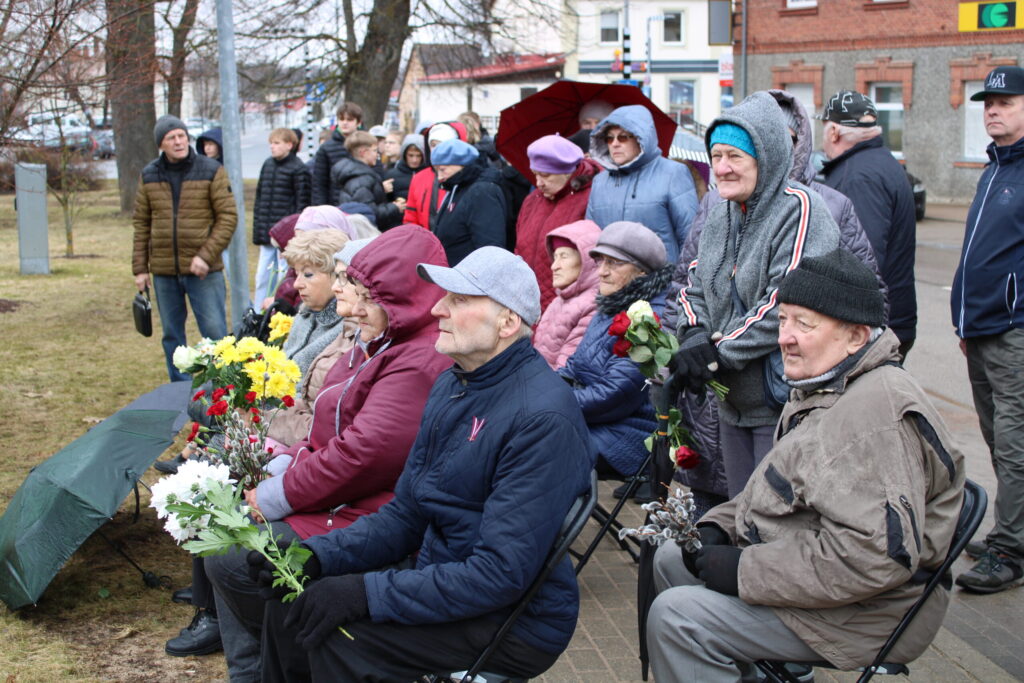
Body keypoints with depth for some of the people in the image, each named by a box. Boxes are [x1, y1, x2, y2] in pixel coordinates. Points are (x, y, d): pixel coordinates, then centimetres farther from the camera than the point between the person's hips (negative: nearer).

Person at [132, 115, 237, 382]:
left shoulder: (211, 171, -3)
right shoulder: (149, 175, 7)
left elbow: (228, 217, -7)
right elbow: (141, 223, 10)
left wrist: (206, 255, -16)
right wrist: (140, 267, 5)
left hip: (204, 270, -3)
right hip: (164, 271, 4)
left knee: (215, 331, -4)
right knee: (172, 335, 11)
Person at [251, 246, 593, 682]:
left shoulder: (543, 417, -23)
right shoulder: (451, 386, 7)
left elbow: (501, 573, -26)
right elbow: (405, 515, 11)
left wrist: (367, 593, -27)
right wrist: (316, 556, -5)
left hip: (519, 624, -8)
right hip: (441, 579, 9)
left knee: (338, 636, -23)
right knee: (290, 603, -1)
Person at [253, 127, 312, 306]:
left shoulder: (298, 169, -8)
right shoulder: (267, 164, 13)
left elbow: (302, 203, -10)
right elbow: (259, 196, 17)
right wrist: (257, 228, 12)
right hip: (267, 235, 7)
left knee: (284, 277, -2)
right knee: (262, 277, 11)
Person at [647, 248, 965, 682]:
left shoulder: (876, 415, -26)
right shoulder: (824, 388, 9)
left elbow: (875, 555, -32)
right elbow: (780, 490, 20)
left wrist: (746, 570, -25)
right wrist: (717, 527, 2)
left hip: (859, 611, -11)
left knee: (675, 616, -19)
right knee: (671, 560, 17)